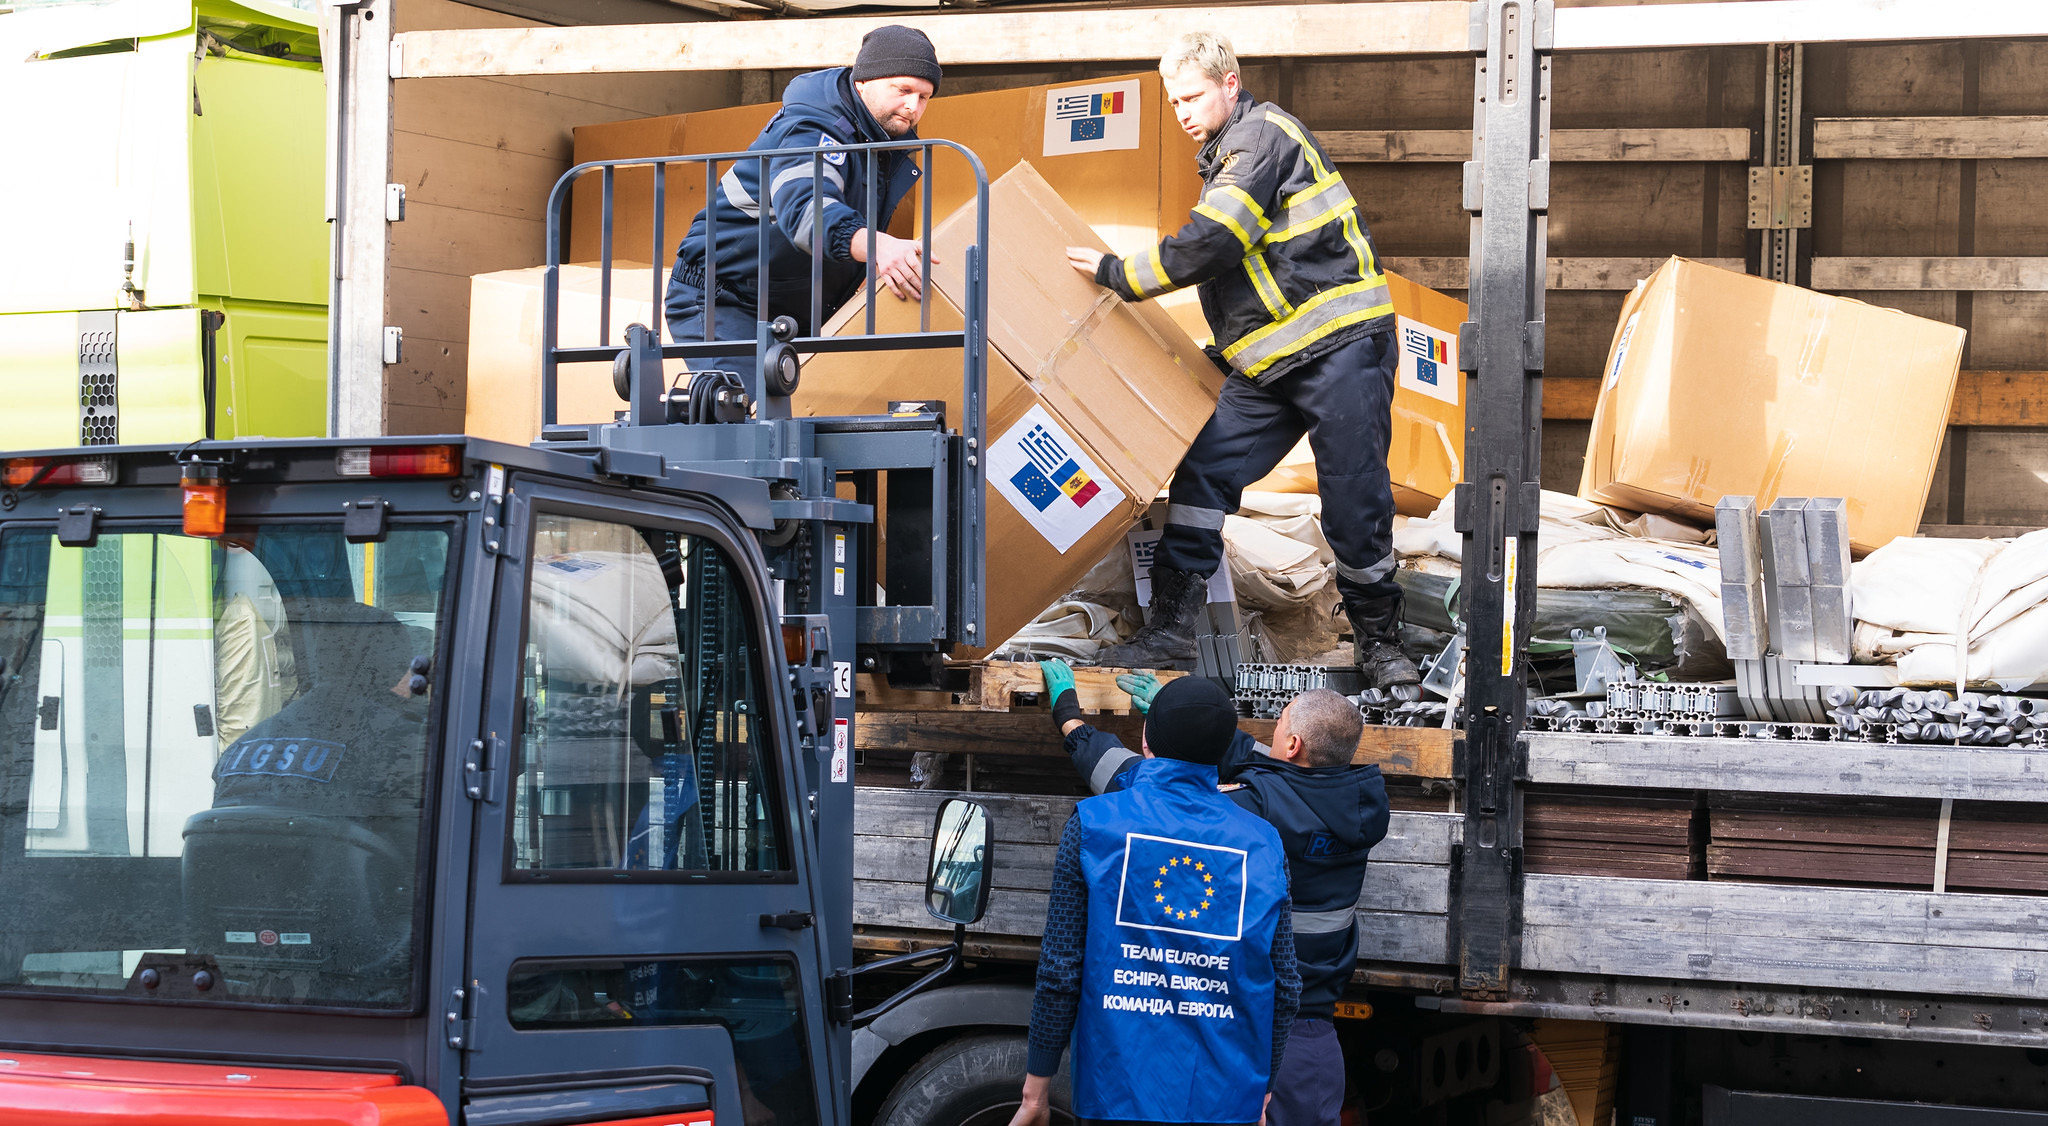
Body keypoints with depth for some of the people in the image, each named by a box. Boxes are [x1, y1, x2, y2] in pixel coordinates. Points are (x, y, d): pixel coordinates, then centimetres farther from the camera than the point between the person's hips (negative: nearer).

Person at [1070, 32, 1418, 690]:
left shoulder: (1261, 134, -9)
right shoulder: (1223, 158, 21)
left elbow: (1213, 242, -19)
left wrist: (1120, 274, -10)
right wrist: (1226, 354, 20)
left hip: (1340, 345, -9)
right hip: (1269, 363, 9)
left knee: (1355, 502, -5)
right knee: (1201, 473, -2)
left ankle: (1379, 641, 11)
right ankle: (1169, 631, -1)